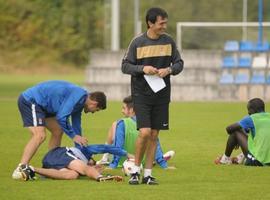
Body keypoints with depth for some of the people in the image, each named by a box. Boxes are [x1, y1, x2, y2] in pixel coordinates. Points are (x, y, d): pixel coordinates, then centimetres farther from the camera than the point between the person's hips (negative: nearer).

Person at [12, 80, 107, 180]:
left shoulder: (80, 102, 13)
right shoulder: (79, 95, -18)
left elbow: (76, 126, 23)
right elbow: (61, 117, -24)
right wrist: (73, 136, -12)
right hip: (30, 101, -11)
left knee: (57, 131, 15)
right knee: (40, 135, -23)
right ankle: (20, 170, -29)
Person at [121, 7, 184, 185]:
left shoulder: (169, 41, 3)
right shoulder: (137, 43, -6)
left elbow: (179, 63, 10)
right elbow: (125, 66, -3)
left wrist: (169, 70, -11)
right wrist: (143, 69, -19)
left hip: (162, 95, 3)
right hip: (141, 95, -3)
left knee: (154, 135, 5)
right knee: (145, 132, -15)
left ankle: (148, 174, 13)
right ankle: (135, 171, 1)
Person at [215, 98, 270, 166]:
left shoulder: (251, 119, -5)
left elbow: (229, 129, 1)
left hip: (256, 160, -6)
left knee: (235, 131, 7)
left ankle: (226, 158, 23)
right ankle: (242, 158, 50)